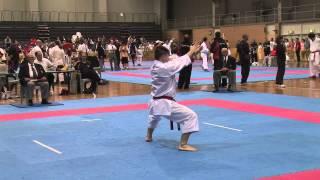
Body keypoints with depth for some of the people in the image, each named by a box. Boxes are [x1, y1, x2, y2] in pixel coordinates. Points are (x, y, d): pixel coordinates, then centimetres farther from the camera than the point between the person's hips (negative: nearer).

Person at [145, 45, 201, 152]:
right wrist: (191, 51, 2)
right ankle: (183, 144, -11)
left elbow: (177, 62, 9)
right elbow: (180, 62, -13)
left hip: (155, 102, 10)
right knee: (190, 116, -12)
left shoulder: (155, 67, 6)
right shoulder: (164, 68, -21)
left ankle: (149, 136, 60)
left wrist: (192, 53, 5)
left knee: (155, 116, 43)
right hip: (165, 104, -10)